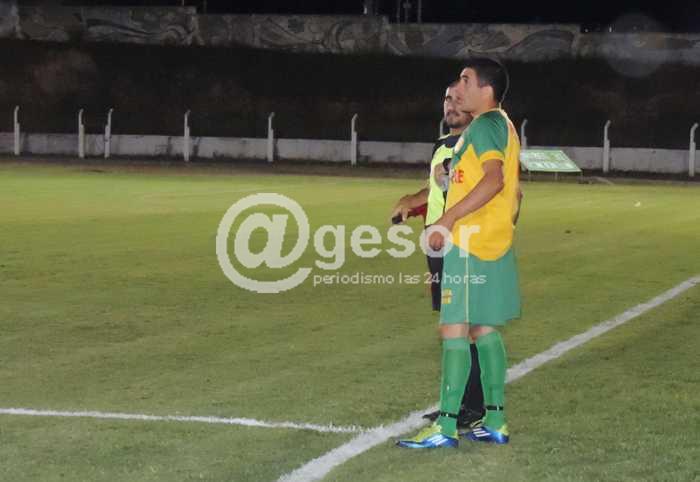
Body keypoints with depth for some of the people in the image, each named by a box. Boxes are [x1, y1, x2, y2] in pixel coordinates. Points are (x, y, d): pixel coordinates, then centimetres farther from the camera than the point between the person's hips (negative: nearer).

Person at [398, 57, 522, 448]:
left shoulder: (484, 125, -13)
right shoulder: (504, 125, 17)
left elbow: (493, 179, -28)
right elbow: (511, 188, 21)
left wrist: (447, 220, -29)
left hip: (469, 244, -10)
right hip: (496, 243, 10)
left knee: (454, 330, -8)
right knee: (484, 330, 13)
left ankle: (446, 427, -7)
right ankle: (495, 422, 16)